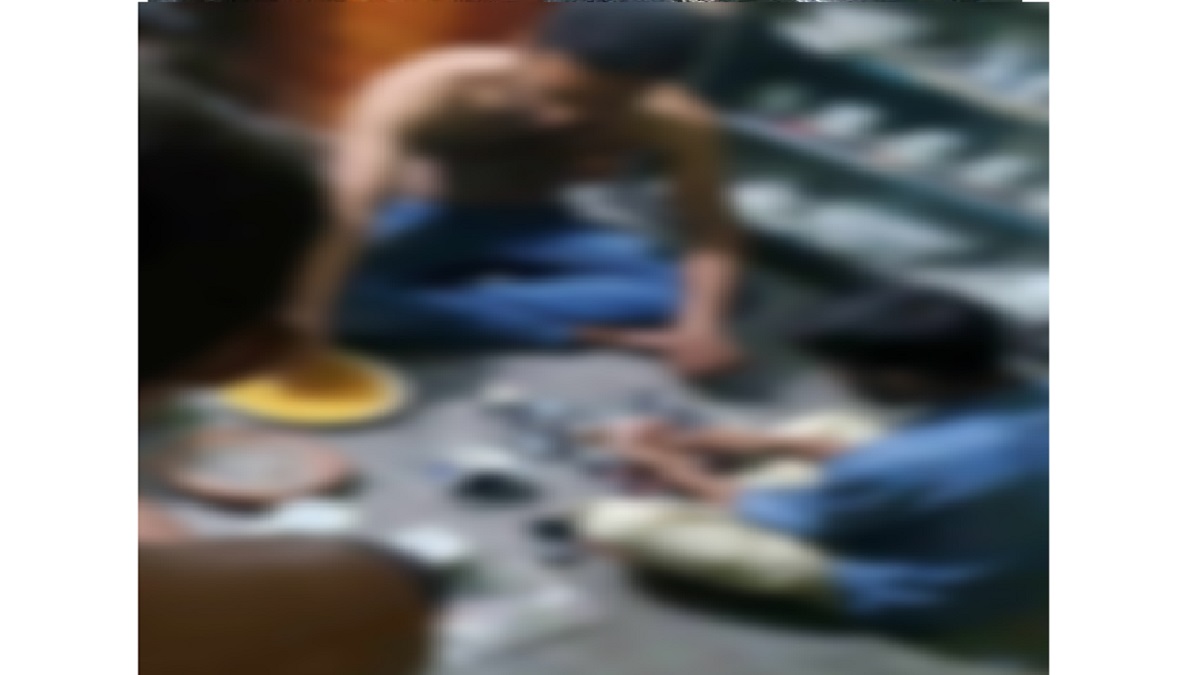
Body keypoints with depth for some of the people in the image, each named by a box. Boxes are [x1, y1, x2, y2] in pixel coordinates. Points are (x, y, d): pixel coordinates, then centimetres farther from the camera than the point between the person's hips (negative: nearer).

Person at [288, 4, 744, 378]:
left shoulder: (671, 124, -23)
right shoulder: (430, 91, -35)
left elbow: (712, 241, -16)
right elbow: (346, 207, -45)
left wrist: (700, 325, -36)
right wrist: (308, 315, -57)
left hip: (524, 227, 3)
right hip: (406, 218, -3)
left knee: (674, 298, -24)